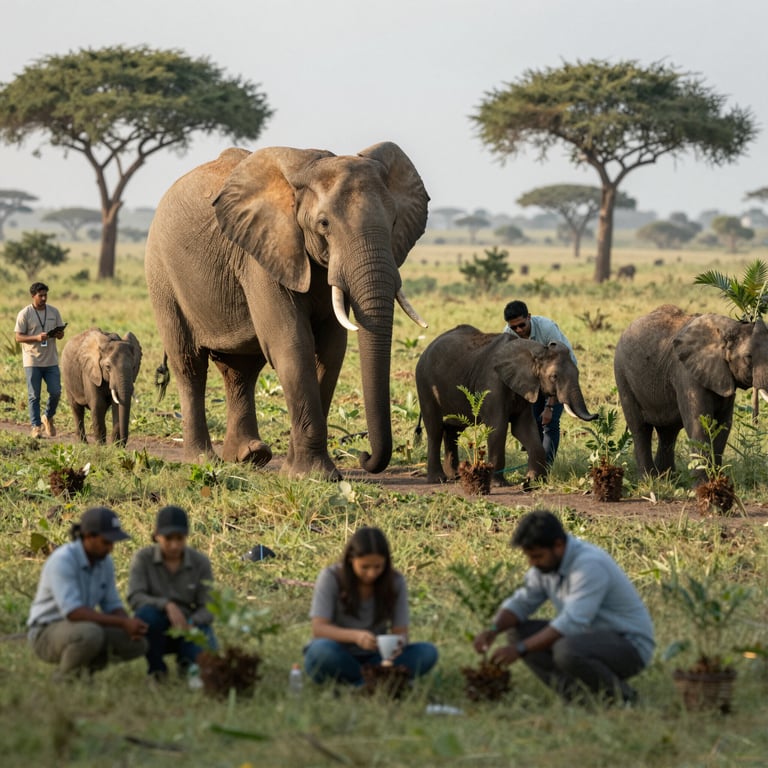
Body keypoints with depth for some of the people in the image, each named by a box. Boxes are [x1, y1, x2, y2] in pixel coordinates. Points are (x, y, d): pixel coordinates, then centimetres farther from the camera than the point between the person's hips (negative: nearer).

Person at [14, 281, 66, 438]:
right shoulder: (25, 314, -5)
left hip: (51, 360, 3)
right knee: (34, 396, 0)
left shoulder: (54, 312, 7)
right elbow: (19, 337, -8)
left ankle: (48, 418, 22)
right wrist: (37, 338, -22)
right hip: (32, 361, -3)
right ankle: (36, 427, 6)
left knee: (56, 392, -2)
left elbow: (61, 333, 13)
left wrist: (59, 334, -12)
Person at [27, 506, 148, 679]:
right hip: (47, 633, -7)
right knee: (91, 634, -39)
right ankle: (65, 676, -10)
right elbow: (73, 612, -34)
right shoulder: (62, 560, -25)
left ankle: (82, 667, 7)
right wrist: (123, 623, -35)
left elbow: (112, 607, 6)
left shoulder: (105, 561, 0)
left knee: (138, 644, -10)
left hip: (80, 629, 7)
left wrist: (131, 625, -18)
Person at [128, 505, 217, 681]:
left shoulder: (200, 562, -8)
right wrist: (167, 605, -39)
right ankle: (156, 666, -10)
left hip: (190, 626, 1)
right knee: (147, 612, -36)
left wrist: (191, 624, -30)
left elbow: (208, 608, -8)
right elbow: (134, 598, -22)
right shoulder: (143, 558, -11)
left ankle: (184, 658, 9)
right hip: (157, 631, -1)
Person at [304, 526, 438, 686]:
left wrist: (398, 643, -32)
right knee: (322, 650, -38)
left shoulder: (395, 581, -4)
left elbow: (401, 631, -5)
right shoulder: (331, 577, -11)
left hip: (373, 658, 3)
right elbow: (318, 628, -19)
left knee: (428, 652, -21)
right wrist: (356, 636, -37)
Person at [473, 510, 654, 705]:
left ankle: (616, 690, -12)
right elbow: (521, 603, 6)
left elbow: (571, 623, -32)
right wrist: (493, 630, -14)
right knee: (517, 631, -1)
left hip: (629, 644, -9)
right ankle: (570, 687, -10)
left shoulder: (590, 564, -27)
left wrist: (520, 649, -30)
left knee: (565, 651, -37)